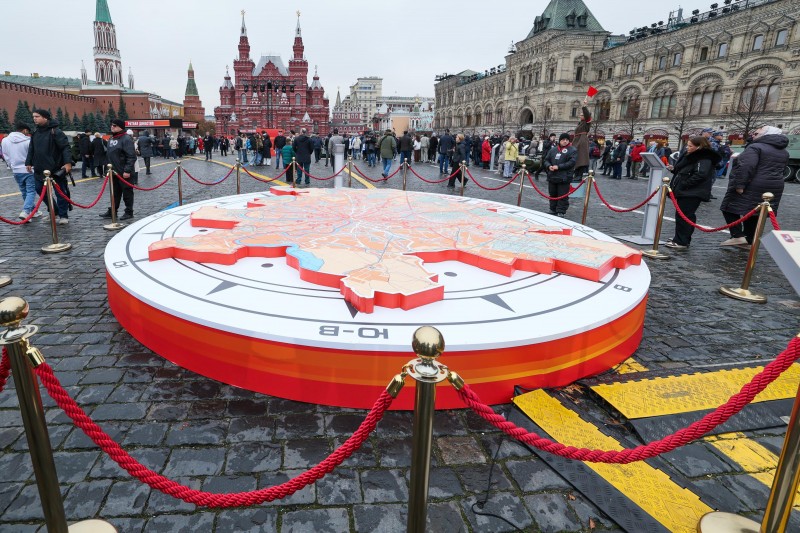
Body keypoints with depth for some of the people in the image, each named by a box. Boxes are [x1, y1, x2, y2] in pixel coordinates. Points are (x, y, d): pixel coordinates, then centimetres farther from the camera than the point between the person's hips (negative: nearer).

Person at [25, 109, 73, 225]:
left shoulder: (55, 132, -9)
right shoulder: (35, 133, 13)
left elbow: (65, 147, -16)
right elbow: (31, 150, 18)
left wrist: (68, 162, -25)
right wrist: (28, 162, 12)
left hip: (56, 169, -8)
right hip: (40, 170, 8)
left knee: (60, 193, -1)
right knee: (40, 190, 10)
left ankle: (64, 216, 8)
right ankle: (55, 212, 23)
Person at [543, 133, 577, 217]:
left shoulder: (572, 150, -3)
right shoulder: (553, 149, 11)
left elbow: (572, 162, -14)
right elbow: (546, 160, 14)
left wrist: (559, 167, -19)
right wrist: (549, 166, -8)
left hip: (564, 178, -5)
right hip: (552, 177, 5)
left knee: (563, 196, -2)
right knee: (552, 194, 15)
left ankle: (561, 212, 5)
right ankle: (553, 210, 28)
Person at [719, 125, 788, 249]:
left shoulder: (755, 147, -11)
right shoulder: (784, 152, 18)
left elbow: (746, 167, -24)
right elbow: (779, 170, 26)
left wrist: (739, 185, -25)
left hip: (751, 187, -8)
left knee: (730, 209, 0)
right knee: (754, 213, 14)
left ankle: (738, 236, -12)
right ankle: (748, 241, 16)